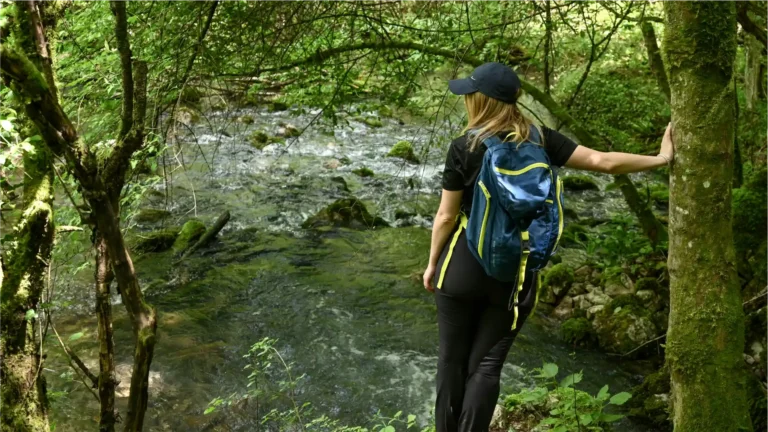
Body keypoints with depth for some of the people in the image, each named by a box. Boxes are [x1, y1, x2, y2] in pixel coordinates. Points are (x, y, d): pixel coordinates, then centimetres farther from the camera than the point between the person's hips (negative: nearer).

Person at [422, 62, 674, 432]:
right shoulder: (540, 139, -3)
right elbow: (603, 161, -7)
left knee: (453, 358, 13)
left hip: (465, 264, -2)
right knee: (486, 364, 10)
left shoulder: (464, 147, -11)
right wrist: (662, 158, 4)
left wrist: (433, 264, 7)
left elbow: (446, 216, -7)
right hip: (515, 270, 2)